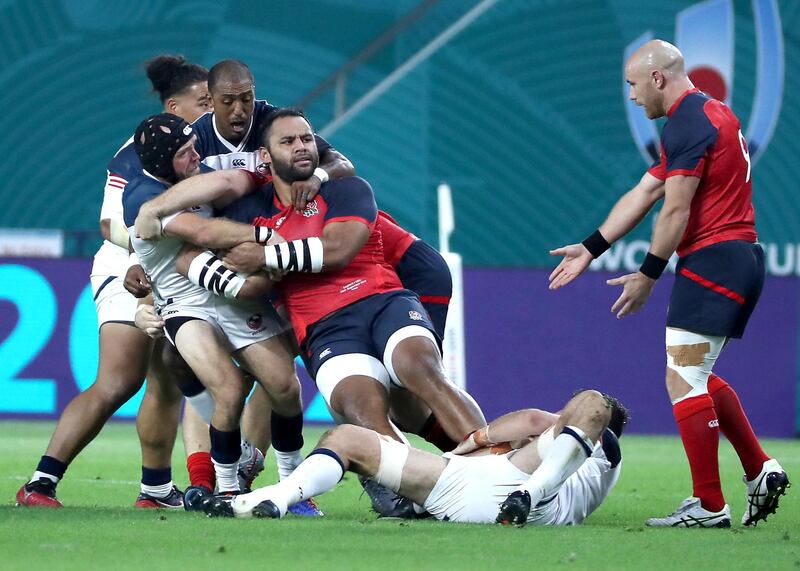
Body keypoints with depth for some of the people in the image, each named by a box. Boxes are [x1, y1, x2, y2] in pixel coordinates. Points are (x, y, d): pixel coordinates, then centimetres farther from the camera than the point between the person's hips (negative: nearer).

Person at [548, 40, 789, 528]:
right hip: (742, 258, 10)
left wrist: (648, 275, -8)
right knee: (696, 378, 18)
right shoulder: (711, 113, 20)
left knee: (682, 379, -8)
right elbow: (642, 196, 21)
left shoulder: (689, 123, -13)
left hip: (712, 258, -10)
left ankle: (709, 506, -8)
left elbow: (675, 212, -17)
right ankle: (761, 471, 13)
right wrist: (589, 249, 21)